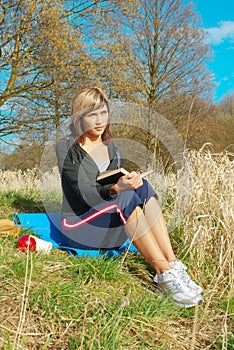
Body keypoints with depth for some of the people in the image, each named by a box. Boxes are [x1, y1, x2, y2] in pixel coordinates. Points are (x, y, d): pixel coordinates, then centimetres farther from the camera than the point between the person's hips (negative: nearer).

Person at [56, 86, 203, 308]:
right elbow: (85, 192, -18)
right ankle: (165, 274, -36)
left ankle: (173, 266, -30)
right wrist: (115, 189, -37)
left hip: (111, 226, 5)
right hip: (78, 227, -5)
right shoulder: (66, 148, -6)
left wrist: (131, 182, -20)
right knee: (126, 197, -31)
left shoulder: (112, 148, 12)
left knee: (143, 187, -22)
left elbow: (122, 184, 5)